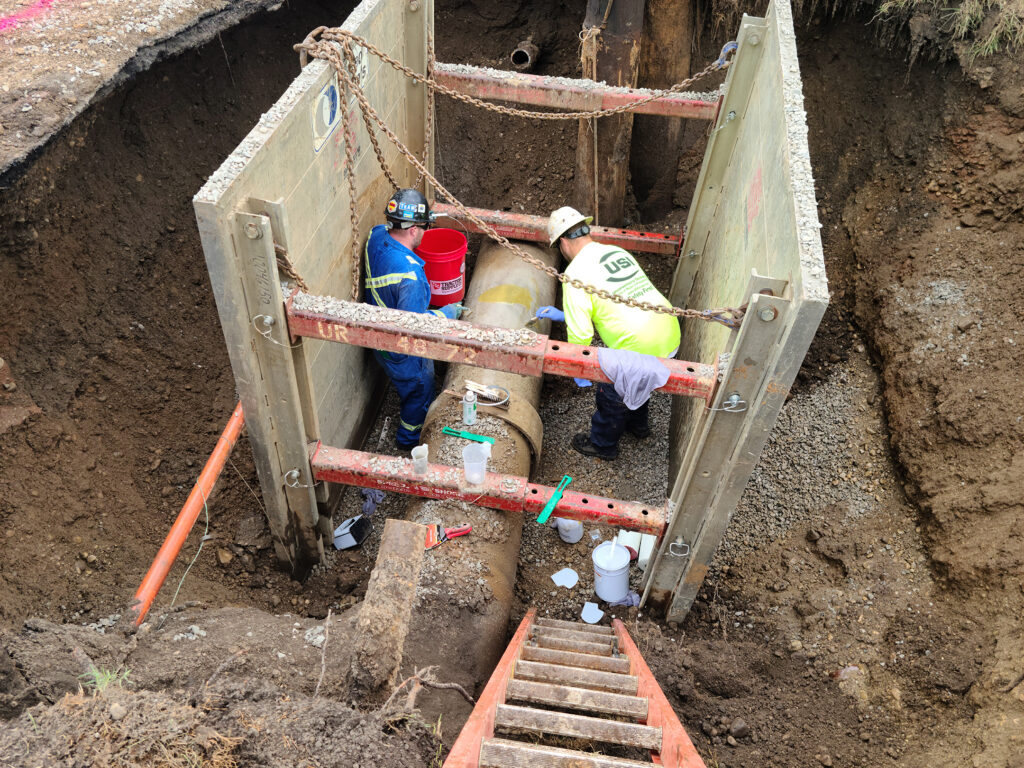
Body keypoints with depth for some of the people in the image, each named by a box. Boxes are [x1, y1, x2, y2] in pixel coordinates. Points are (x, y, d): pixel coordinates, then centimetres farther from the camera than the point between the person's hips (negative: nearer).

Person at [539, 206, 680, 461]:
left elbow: (580, 333, -15)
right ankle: (637, 424, 60)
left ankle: (602, 445, 43)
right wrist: (563, 315, 32)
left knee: (612, 394, 19)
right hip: (671, 336, 8)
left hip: (640, 348, -8)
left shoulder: (576, 272, -12)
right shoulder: (617, 252, 13)